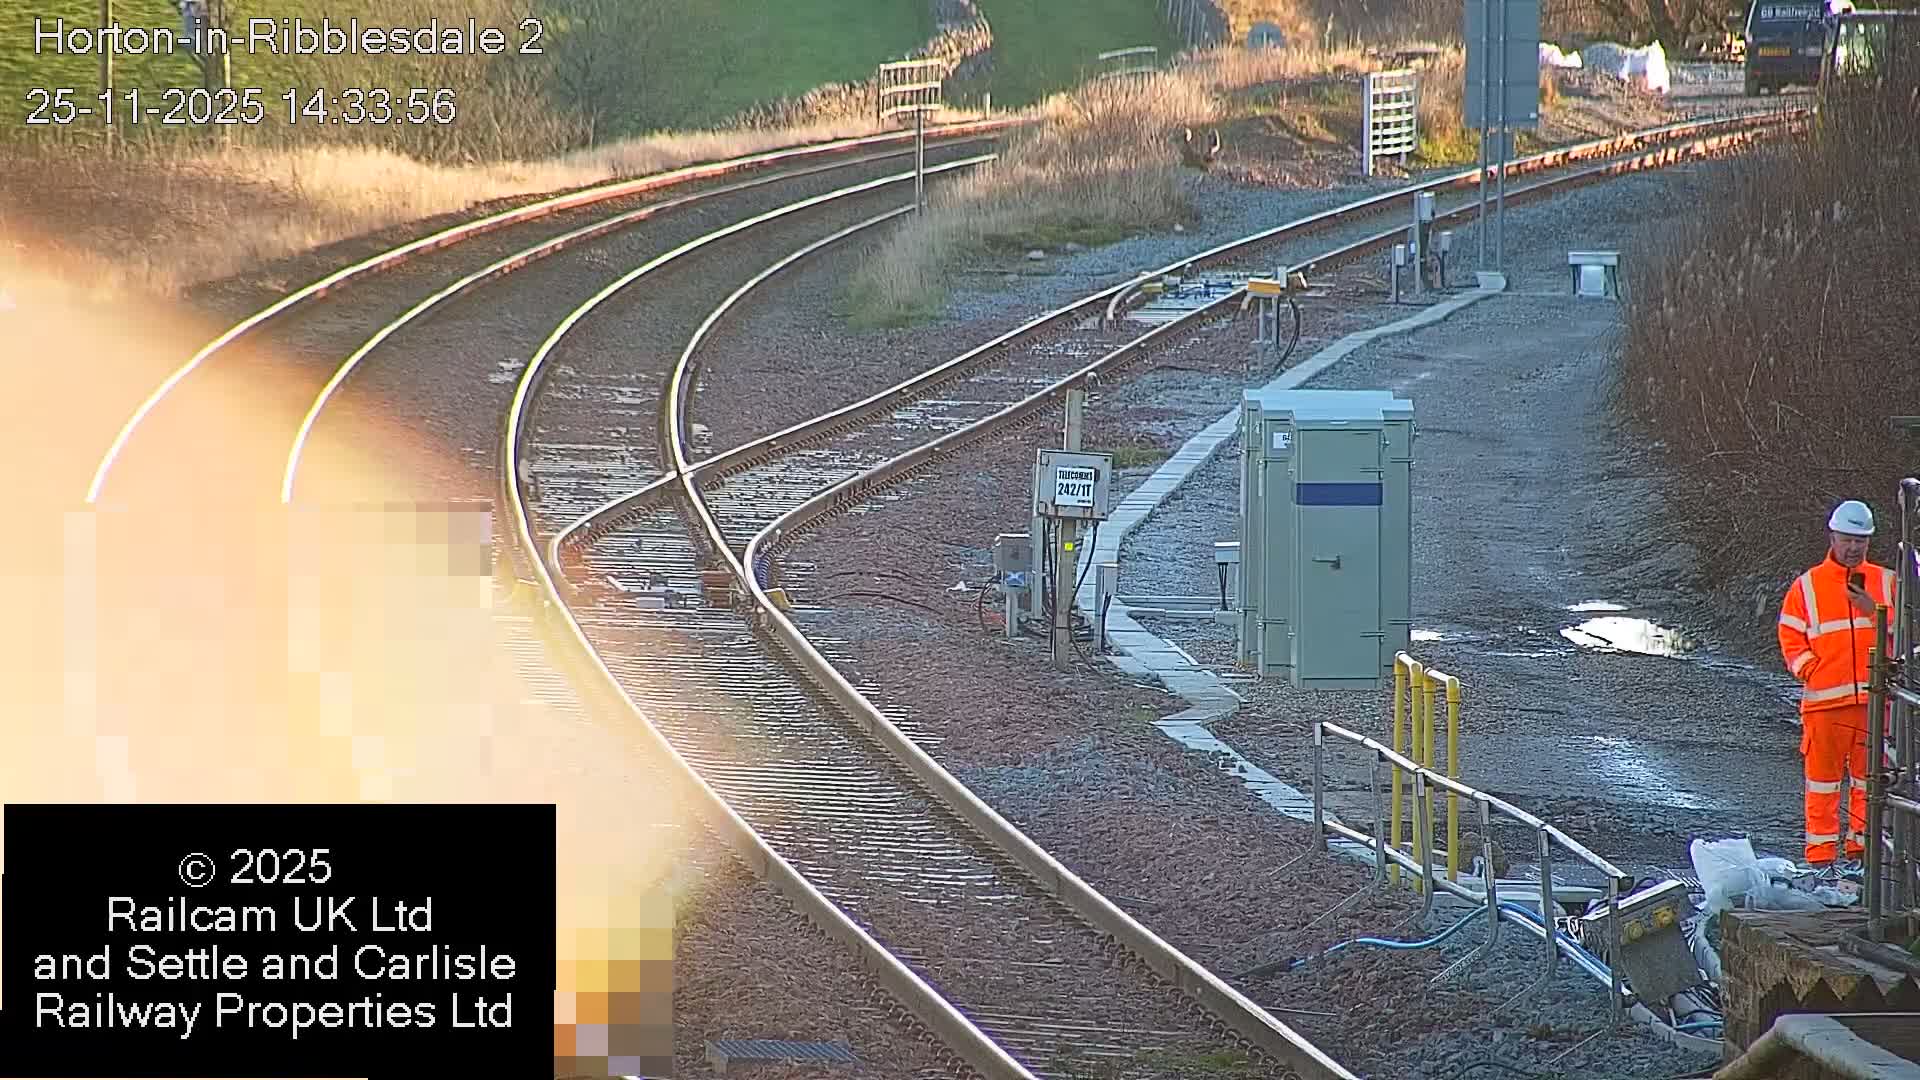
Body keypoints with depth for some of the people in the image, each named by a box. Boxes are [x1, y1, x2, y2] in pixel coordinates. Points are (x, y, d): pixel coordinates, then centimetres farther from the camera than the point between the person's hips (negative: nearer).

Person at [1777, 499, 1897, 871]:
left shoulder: (1885, 582, 11)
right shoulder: (1807, 586, 7)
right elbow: (1790, 639, 6)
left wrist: (1873, 612, -9)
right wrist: (1812, 670, -7)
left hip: (1874, 697, 2)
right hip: (1825, 700, -2)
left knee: (1870, 777, 6)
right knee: (1823, 776, 0)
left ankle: (1863, 846, 13)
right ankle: (1821, 852, 3)